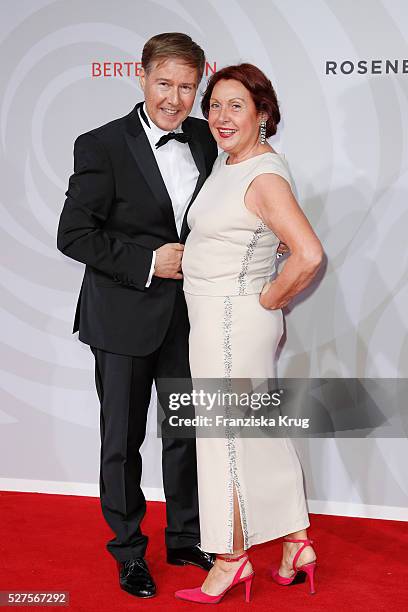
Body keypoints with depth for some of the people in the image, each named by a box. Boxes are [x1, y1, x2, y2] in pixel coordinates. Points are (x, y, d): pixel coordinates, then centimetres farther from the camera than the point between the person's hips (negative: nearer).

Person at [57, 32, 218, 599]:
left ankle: (185, 538, 34)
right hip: (124, 318, -4)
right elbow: (74, 235, -15)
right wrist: (147, 262, -19)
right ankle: (128, 549, 28)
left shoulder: (202, 139, 3)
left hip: (185, 313, 5)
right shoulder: (102, 146, -13)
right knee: (122, 439, 10)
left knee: (187, 431, 15)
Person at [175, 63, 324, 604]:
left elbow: (309, 255, -31)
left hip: (232, 323, -9)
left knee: (226, 439, 3)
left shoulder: (265, 177, -20)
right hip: (217, 319, 9)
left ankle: (232, 559, 19)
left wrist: (271, 299, -17)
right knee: (263, 433, 15)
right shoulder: (227, 162, 9)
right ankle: (297, 545, 27)